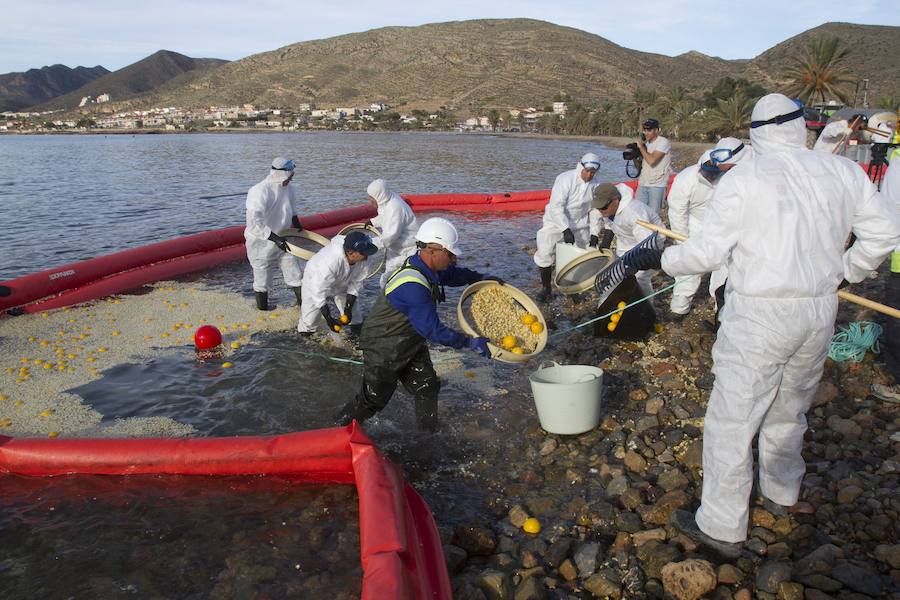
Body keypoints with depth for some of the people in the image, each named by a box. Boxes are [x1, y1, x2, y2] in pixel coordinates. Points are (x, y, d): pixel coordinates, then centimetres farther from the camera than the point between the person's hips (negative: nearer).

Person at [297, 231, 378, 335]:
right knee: (311, 319, -4)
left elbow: (356, 282, -16)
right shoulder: (330, 262, -47)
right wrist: (329, 319, -36)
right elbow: (318, 292, -39)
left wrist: (348, 308, -19)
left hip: (341, 283, 5)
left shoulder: (362, 259, -31)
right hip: (315, 281, -5)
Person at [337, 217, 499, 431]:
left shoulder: (426, 268, -6)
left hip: (411, 345, 9)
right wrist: (470, 343, -26)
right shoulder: (412, 286, -36)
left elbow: (454, 274, 19)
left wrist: (481, 278, 10)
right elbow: (433, 330, -33)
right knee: (374, 399, 8)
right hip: (383, 351, -9)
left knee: (427, 388, 12)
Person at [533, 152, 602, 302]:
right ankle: (546, 288, 7)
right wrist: (566, 229, -33)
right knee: (545, 253, -11)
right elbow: (556, 206, -28)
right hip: (557, 223, -4)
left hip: (579, 226, 5)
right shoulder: (565, 179, -23)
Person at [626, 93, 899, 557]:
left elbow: (708, 253, -13)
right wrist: (847, 270, 26)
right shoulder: (843, 172, 5)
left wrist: (659, 261, 2)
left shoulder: (743, 179, -11)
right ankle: (781, 493, 45)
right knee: (790, 408, 25)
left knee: (732, 420, 2)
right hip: (821, 310, 6)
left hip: (759, 315, -6)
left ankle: (722, 528, 10)